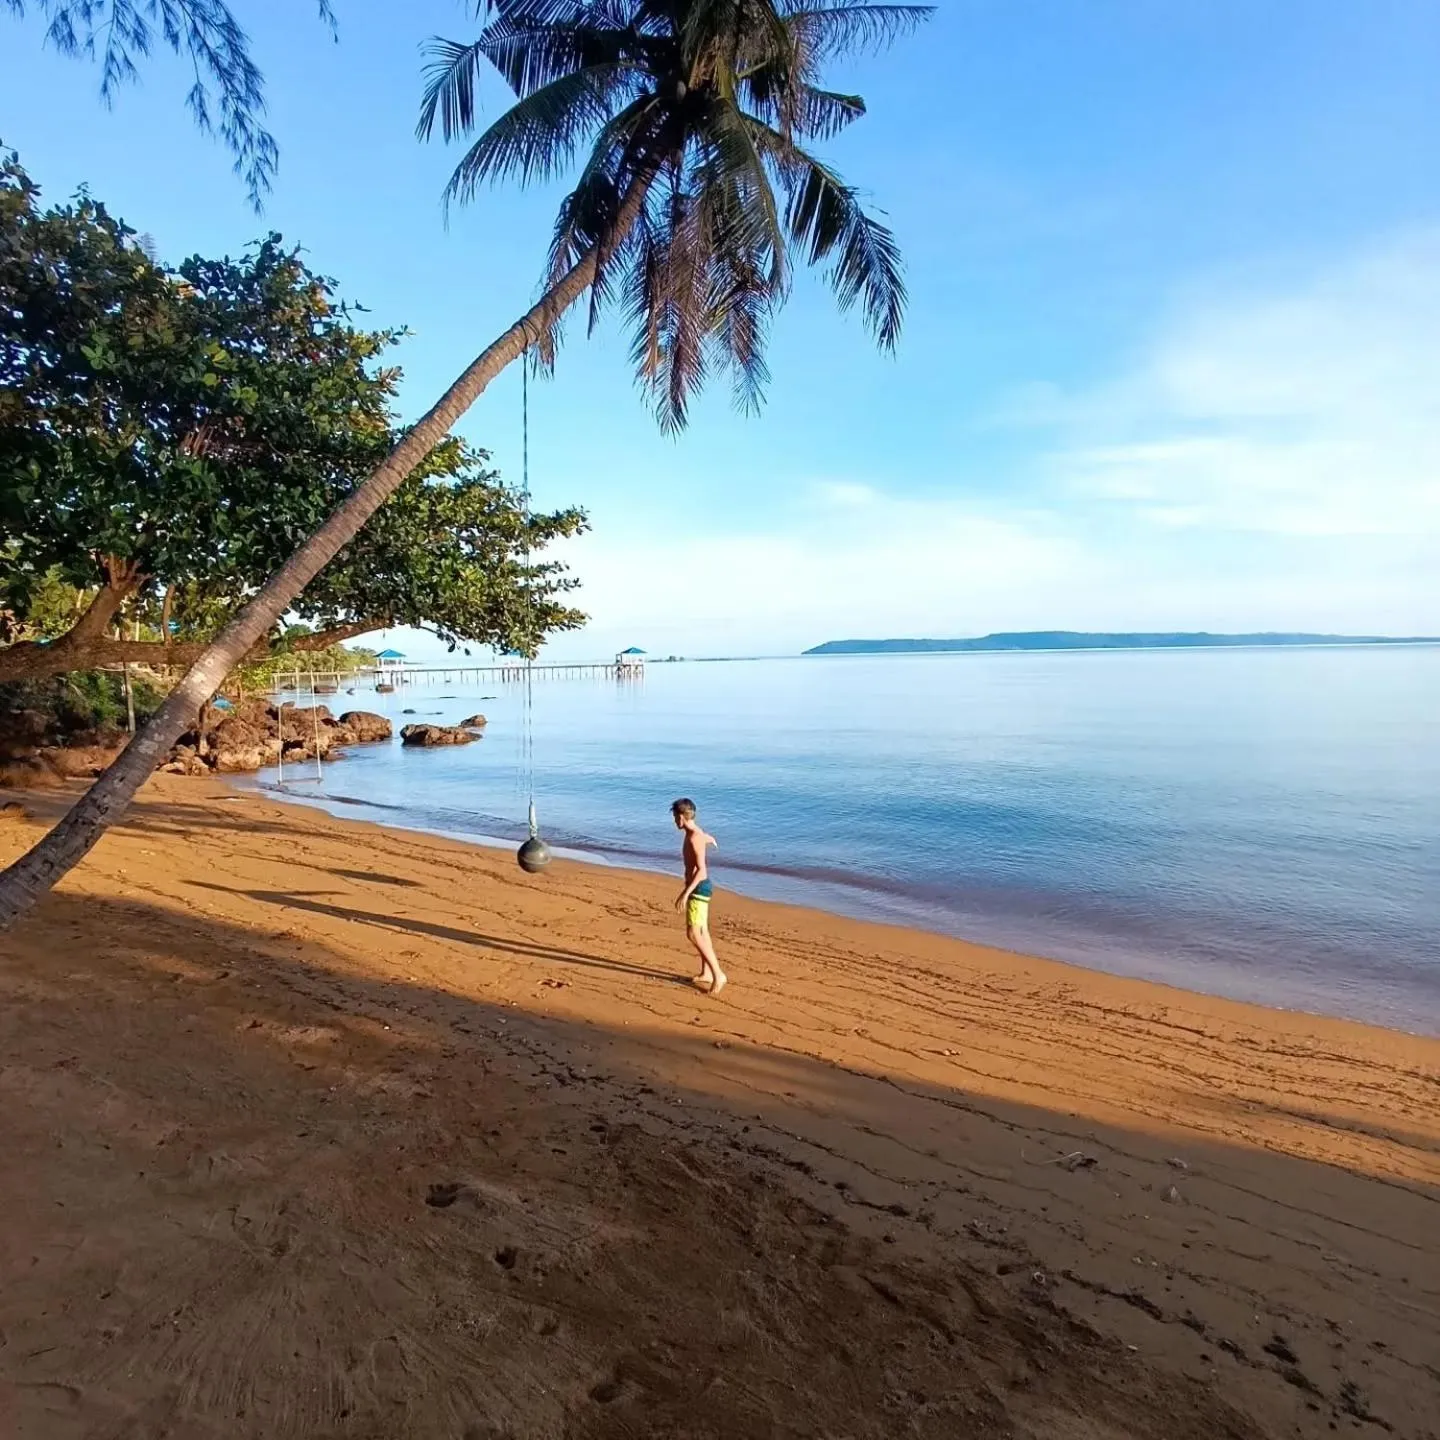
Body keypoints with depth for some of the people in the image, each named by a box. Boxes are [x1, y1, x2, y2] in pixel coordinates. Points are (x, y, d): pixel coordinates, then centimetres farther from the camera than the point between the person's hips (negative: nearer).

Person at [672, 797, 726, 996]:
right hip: (699, 888, 10)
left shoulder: (694, 838, -21)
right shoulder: (698, 834, 9)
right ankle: (706, 973, 24)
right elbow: (710, 839, 33)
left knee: (693, 934, -13)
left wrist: (685, 893, -31)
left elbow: (701, 869, -28)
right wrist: (711, 840, 58)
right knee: (702, 932, 15)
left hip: (698, 888, -10)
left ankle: (718, 974, -12)